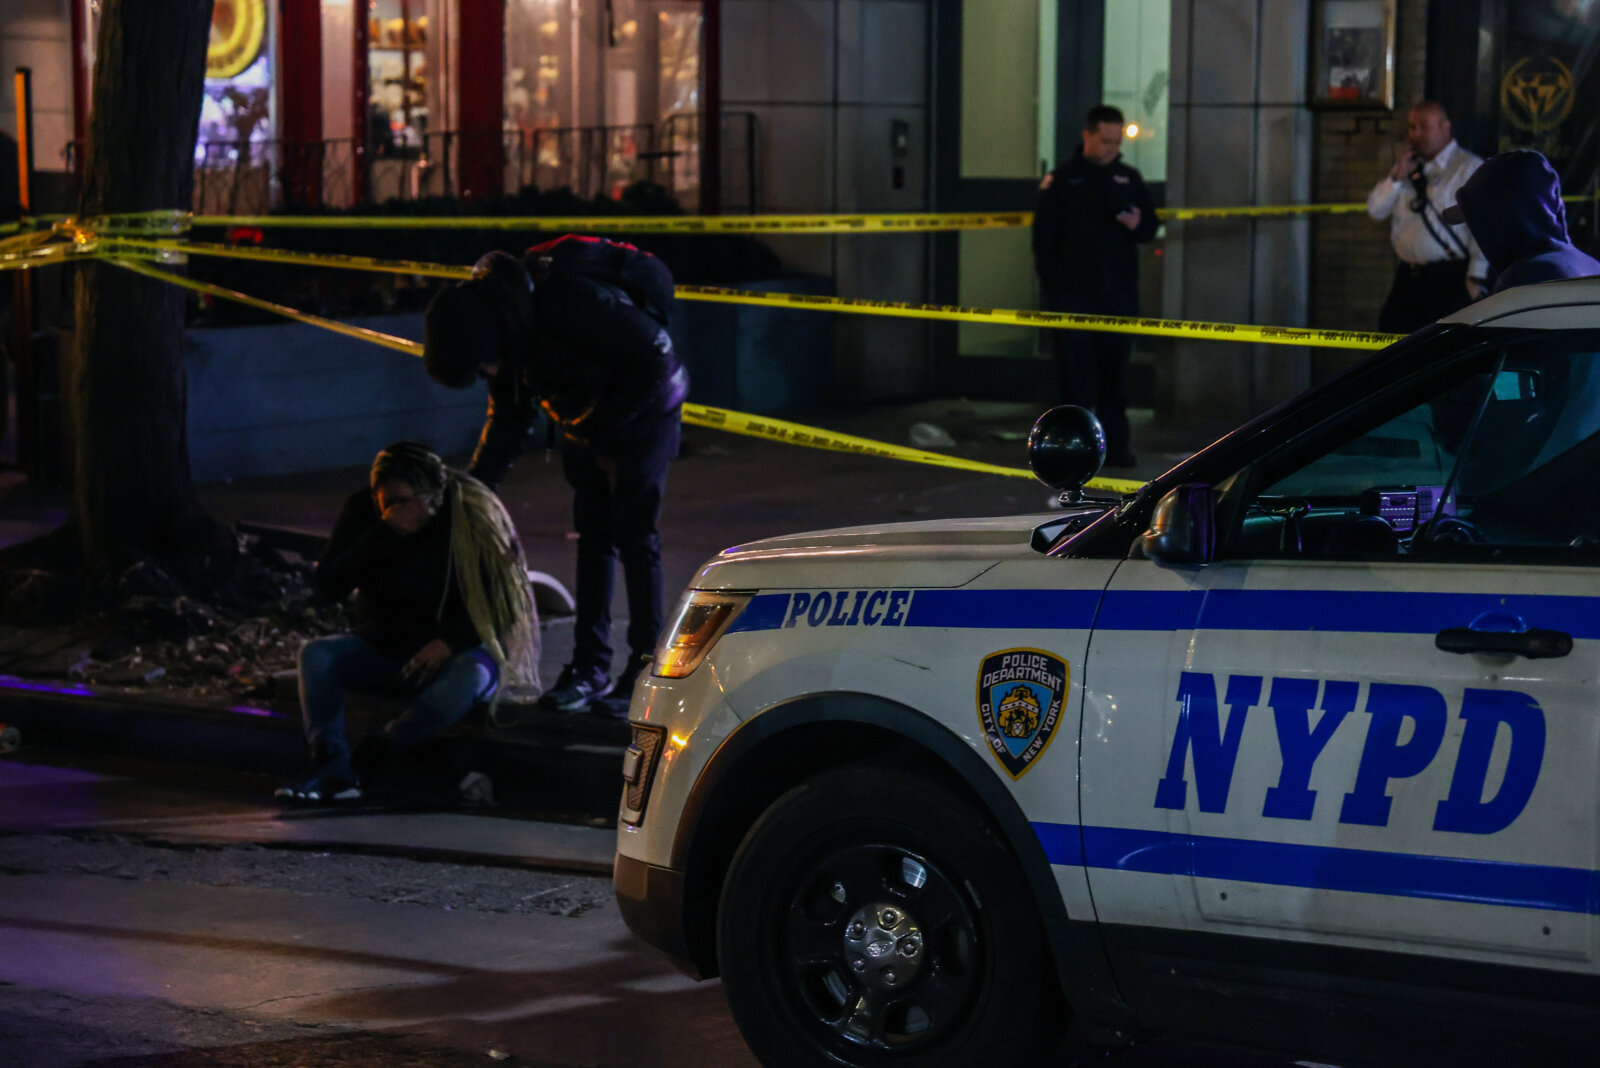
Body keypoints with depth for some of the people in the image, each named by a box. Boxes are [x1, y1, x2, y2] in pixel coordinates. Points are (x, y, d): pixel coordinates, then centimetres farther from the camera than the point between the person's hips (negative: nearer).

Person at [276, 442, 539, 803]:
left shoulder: (471, 513, -11)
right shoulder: (362, 512, -3)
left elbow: (499, 596, -9)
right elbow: (329, 587, -12)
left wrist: (448, 642, -23)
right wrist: (384, 534, -22)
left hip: (449, 653, -3)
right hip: (382, 648, 3)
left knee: (470, 675, -37)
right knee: (317, 654, -24)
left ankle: (379, 751, -42)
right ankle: (334, 769, -40)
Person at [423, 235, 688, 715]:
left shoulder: (574, 302, -35)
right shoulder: (509, 332, -9)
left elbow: (655, 356, -27)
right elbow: (508, 418, 6)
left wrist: (603, 425, -20)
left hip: (641, 411, -7)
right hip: (587, 426, 7)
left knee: (635, 537, -7)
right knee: (592, 539, 8)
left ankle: (646, 671, 0)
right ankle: (590, 666, 15)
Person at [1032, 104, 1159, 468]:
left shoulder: (1129, 178, 11)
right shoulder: (1062, 179, 2)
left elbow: (1151, 227, 16)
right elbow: (1044, 236, 1)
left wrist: (1137, 225, -8)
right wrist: (1051, 283, -6)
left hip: (1119, 293, 3)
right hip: (1073, 294, -3)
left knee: (1115, 369, 6)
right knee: (1075, 371, -1)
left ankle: (1116, 444, 11)